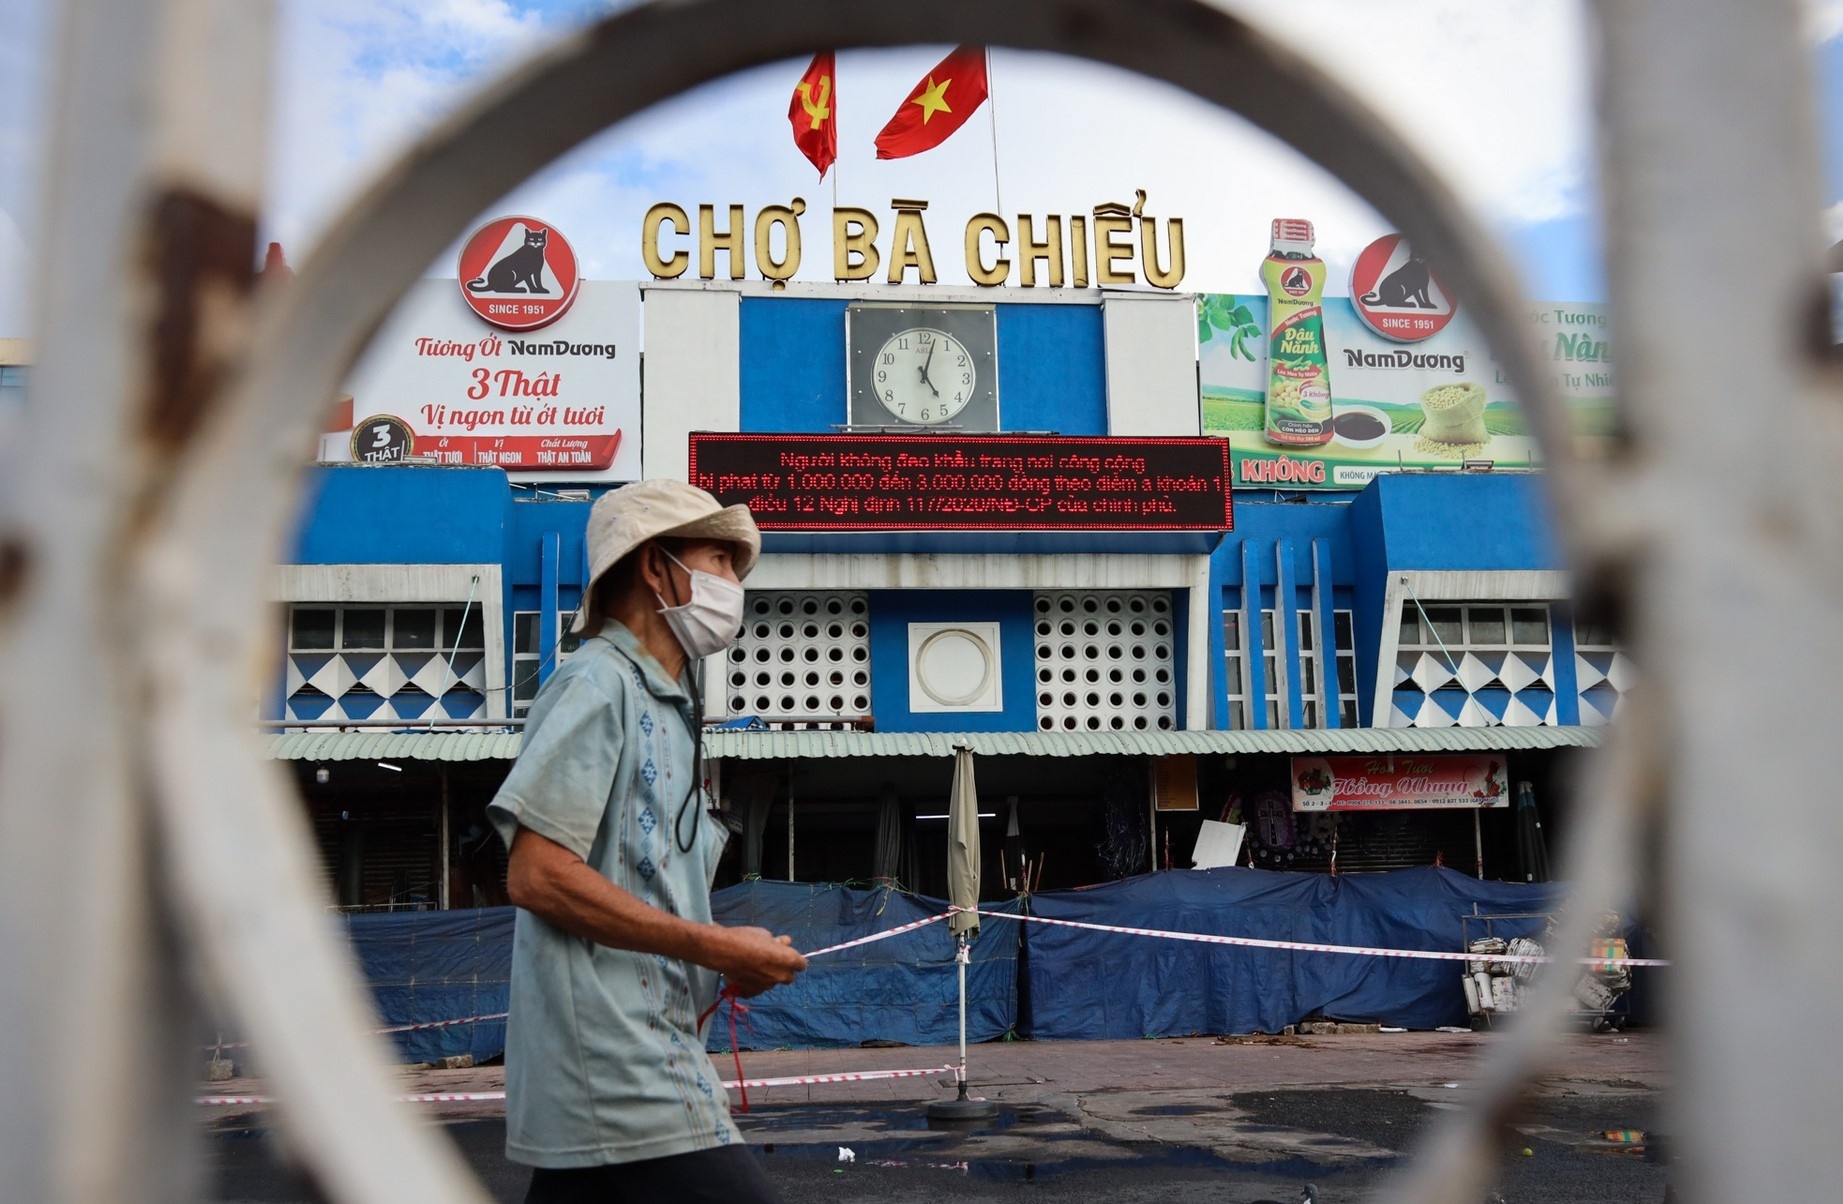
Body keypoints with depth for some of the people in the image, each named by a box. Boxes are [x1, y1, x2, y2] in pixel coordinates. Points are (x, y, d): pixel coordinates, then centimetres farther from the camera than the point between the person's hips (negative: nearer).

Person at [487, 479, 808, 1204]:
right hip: (619, 1071, -9)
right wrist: (716, 948, -14)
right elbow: (535, 875, -17)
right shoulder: (597, 683, -8)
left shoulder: (665, 708, 20)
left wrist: (734, 964, 6)